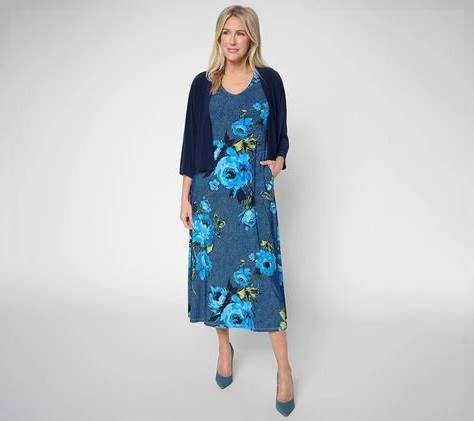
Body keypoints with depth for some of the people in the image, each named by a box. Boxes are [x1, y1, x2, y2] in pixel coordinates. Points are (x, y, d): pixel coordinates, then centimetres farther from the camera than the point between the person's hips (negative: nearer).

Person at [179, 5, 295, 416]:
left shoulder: (269, 80, 4)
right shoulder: (203, 83, 6)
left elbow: (280, 134, 12)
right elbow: (191, 142, 6)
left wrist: (277, 162, -10)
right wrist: (185, 197, 3)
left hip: (255, 193, -1)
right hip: (210, 191, 2)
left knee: (262, 272, -3)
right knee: (213, 267, 8)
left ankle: (284, 368, 11)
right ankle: (225, 347, 30)